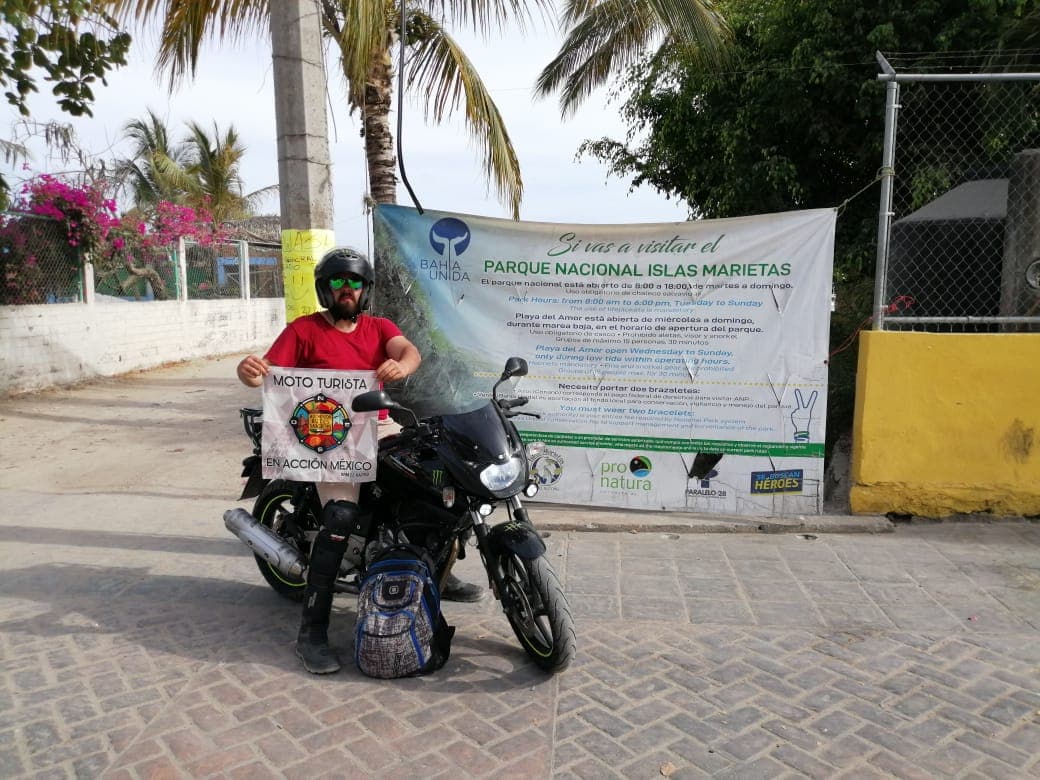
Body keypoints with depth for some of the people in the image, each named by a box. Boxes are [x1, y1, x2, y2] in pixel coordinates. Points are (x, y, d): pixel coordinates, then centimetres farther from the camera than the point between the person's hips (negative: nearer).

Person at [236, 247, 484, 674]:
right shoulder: (303, 329, 4)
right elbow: (269, 372, -8)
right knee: (341, 516, -27)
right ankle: (312, 631, -18)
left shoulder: (379, 327, 14)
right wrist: (250, 371, -33)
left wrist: (402, 366, -32)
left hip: (379, 427, 5)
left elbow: (410, 350, -7)